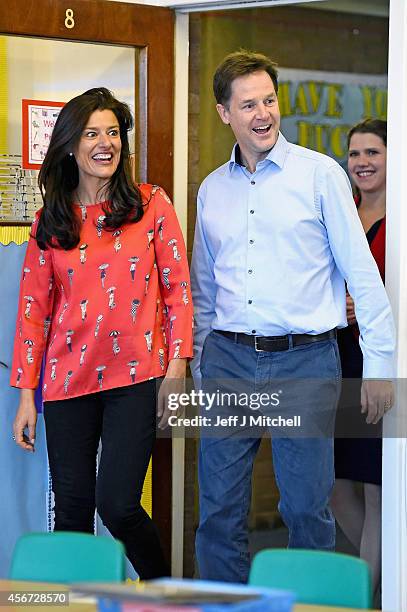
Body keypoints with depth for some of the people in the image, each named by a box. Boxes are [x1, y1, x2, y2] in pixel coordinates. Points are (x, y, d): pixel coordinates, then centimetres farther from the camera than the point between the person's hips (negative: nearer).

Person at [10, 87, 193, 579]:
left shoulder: (151, 204, 2)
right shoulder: (49, 222, 7)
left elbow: (177, 286, 2)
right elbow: (33, 307, 7)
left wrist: (177, 366, -6)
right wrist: (26, 395, 4)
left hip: (136, 376, -2)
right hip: (70, 380, 3)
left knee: (117, 506, -10)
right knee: (72, 511, 3)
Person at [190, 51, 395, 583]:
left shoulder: (320, 174, -2)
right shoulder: (212, 189, 12)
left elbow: (362, 274, -2)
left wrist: (379, 364, -6)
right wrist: (198, 365, 20)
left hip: (305, 360, -4)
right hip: (229, 360, 4)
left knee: (307, 508, 1)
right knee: (219, 509, 5)